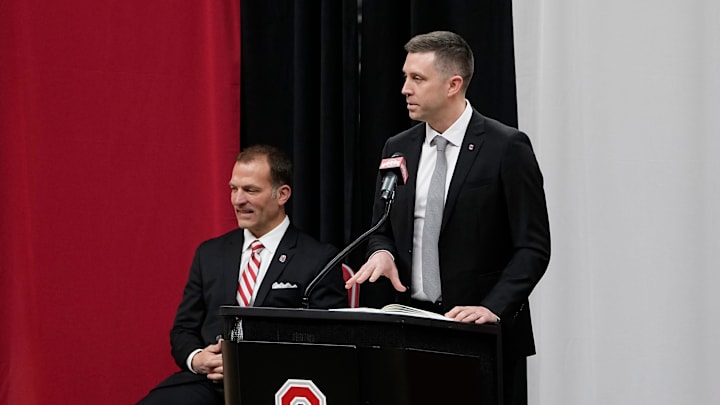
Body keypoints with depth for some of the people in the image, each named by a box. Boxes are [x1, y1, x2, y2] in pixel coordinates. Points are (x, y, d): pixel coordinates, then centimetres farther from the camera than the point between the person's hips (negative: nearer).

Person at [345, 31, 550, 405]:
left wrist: (493, 308, -20)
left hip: (486, 335, -4)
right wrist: (382, 252, -5)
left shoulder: (506, 148, -7)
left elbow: (533, 247, -8)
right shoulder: (398, 149, 10)